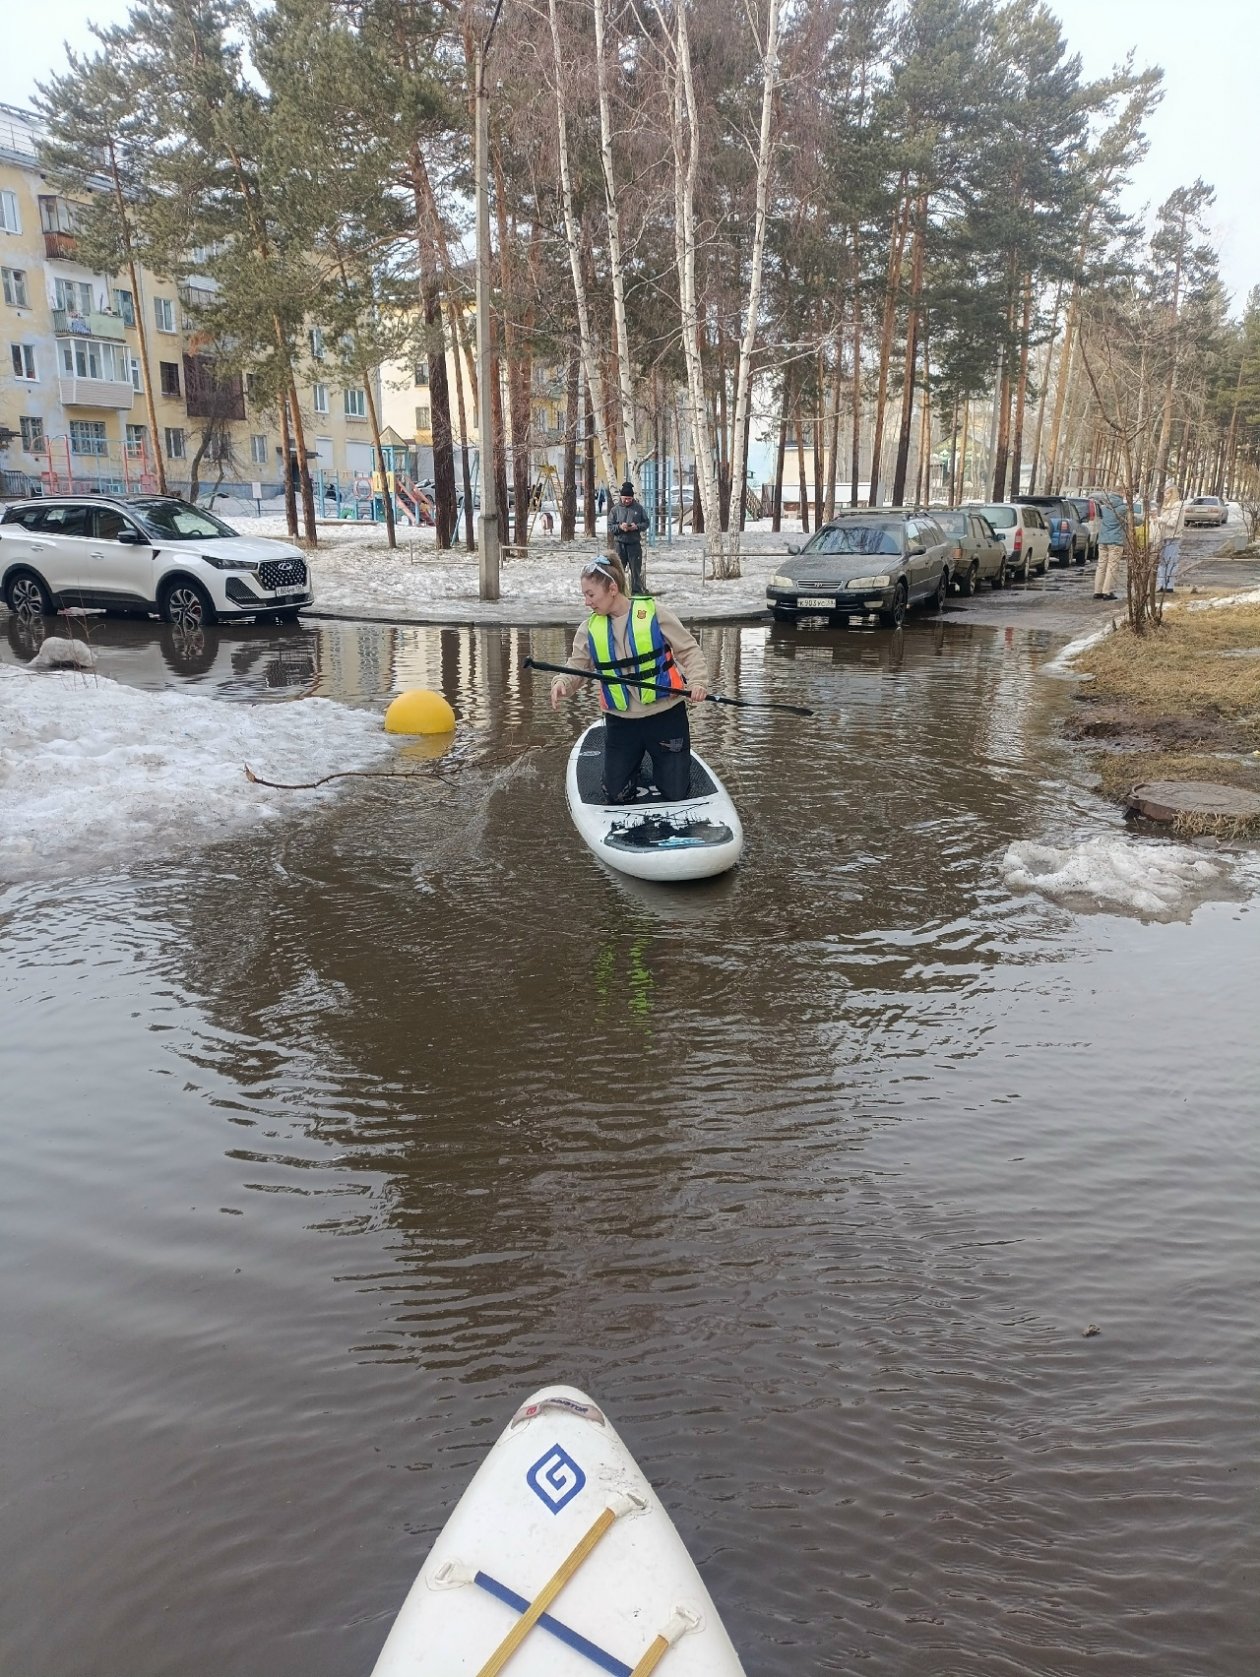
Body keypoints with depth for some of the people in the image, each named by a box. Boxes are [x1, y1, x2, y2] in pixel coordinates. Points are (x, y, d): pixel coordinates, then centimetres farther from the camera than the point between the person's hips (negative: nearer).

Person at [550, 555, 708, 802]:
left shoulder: (654, 612, -9)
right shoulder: (590, 628, 1)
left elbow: (689, 650, -5)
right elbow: (577, 667, 1)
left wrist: (697, 681, -22)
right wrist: (562, 683, -21)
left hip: (665, 714, -3)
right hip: (621, 720, 3)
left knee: (675, 793, 2)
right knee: (617, 796, 6)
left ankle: (662, 758, 34)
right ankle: (632, 760, 37)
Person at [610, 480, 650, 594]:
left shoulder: (638, 508, 4)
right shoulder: (616, 509, 2)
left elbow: (646, 523, 8)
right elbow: (609, 527, 2)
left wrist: (637, 527, -12)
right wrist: (619, 527, -17)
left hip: (635, 543, 0)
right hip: (620, 543, 0)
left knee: (636, 569, 5)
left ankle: (637, 590, 13)